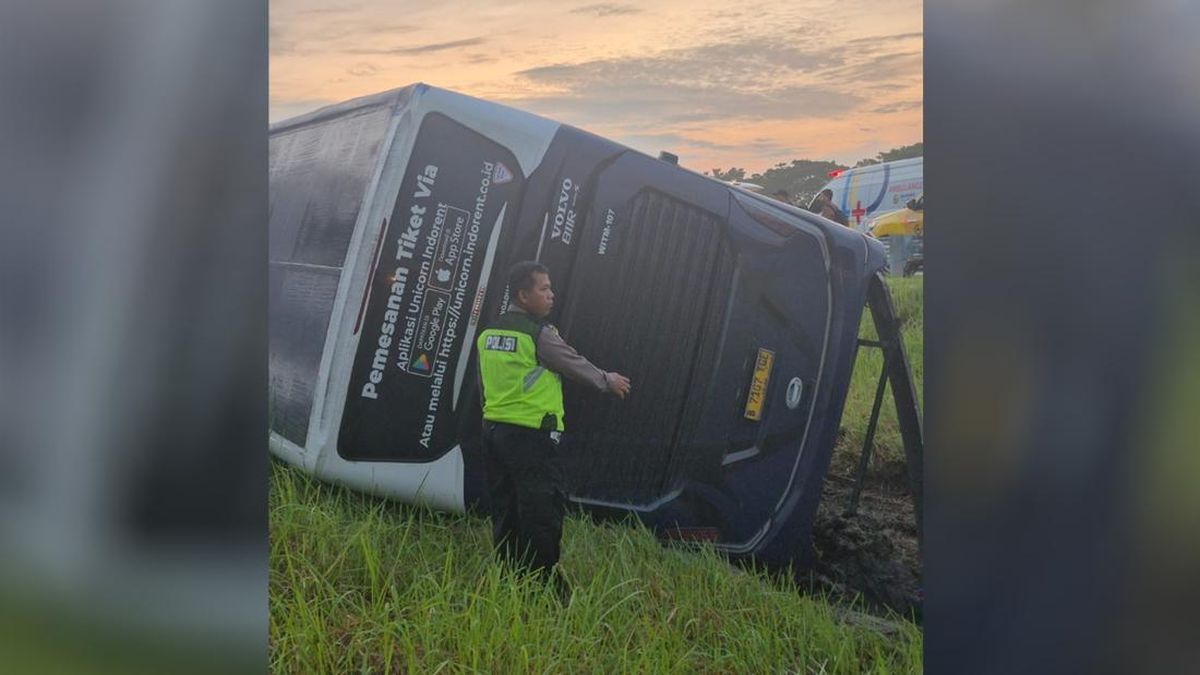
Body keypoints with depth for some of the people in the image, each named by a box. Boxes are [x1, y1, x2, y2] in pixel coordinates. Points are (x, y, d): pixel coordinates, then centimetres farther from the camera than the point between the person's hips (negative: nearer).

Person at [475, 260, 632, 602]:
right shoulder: (539, 334, -11)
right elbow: (575, 364, 0)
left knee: (505, 512, 12)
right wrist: (608, 381, 16)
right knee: (542, 513, -1)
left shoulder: (488, 334, 11)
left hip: (494, 430, 8)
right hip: (531, 436, -8)